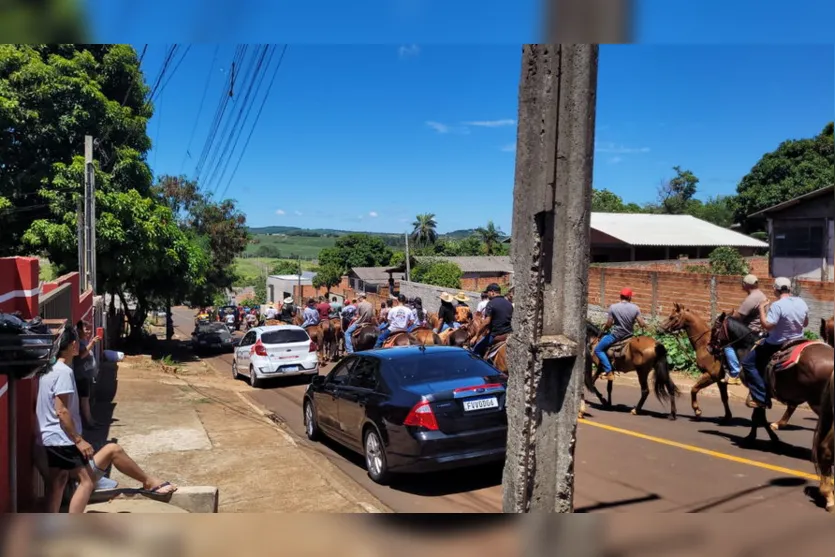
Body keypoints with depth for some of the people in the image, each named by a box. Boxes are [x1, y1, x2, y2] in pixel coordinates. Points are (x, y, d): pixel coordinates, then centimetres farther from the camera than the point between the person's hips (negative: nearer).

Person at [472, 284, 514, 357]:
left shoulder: (491, 303, -10)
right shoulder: (509, 304, 12)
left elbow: (487, 322, -16)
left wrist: (476, 335, -9)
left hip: (495, 336, -7)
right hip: (509, 334, 7)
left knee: (476, 350, 5)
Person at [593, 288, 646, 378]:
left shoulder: (613, 307, -14)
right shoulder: (635, 308, -8)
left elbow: (608, 324, -12)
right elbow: (642, 324, -8)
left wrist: (604, 328, 9)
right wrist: (645, 325, 15)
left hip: (616, 335, -4)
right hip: (629, 335, 5)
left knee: (598, 349, 8)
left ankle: (608, 371, -7)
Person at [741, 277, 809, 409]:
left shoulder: (777, 305, -25)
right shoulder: (801, 302, -1)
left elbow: (767, 326, -29)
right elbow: (806, 324, 12)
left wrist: (762, 308, -19)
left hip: (777, 345, -8)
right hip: (797, 342, 8)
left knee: (748, 363, 2)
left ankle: (761, 397, -4)